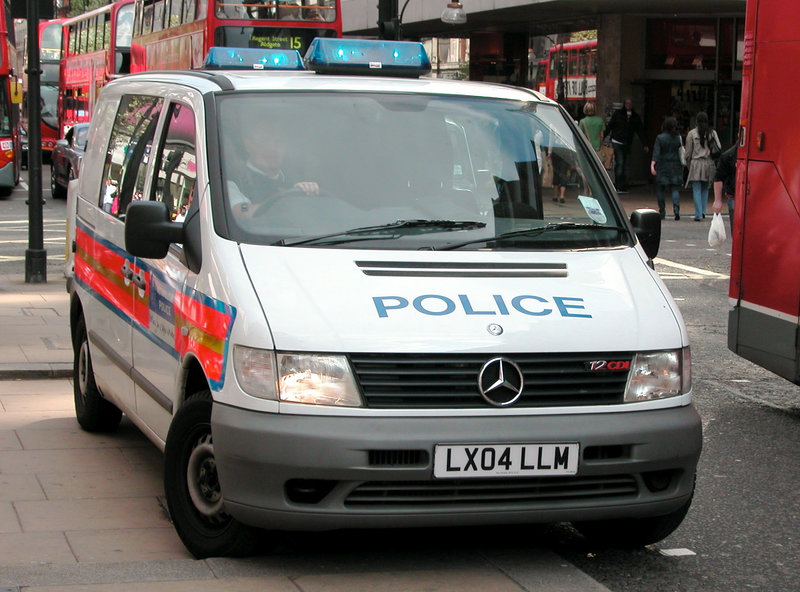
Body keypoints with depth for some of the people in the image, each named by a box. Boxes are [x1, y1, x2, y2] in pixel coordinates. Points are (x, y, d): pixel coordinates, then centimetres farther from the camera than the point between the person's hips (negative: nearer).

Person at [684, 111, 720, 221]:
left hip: (696, 163, -3)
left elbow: (688, 152, 1)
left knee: (697, 190, -1)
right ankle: (703, 211, 12)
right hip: (709, 163, 3)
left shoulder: (692, 133, -1)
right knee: (705, 189, 17)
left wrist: (688, 165, 14)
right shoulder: (712, 133, 5)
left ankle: (698, 214, -8)